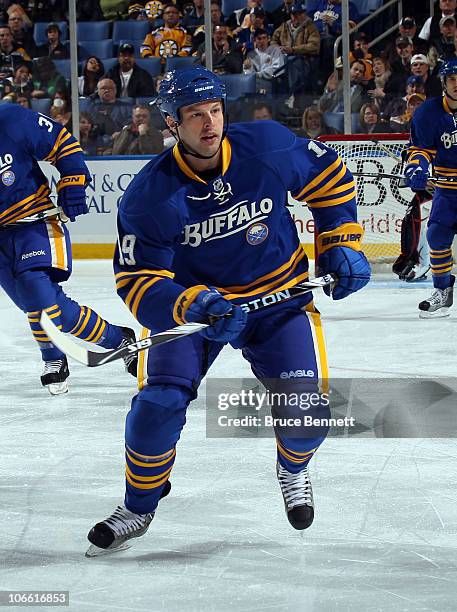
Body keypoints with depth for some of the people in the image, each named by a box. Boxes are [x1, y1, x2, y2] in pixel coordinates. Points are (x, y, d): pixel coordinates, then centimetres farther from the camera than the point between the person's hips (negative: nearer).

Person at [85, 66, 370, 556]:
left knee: (306, 410, -13)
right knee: (158, 401, -17)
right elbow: (137, 279, -21)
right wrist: (194, 305, -39)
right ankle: (138, 507, 9)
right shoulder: (148, 197, -22)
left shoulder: (269, 147, -19)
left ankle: (293, 469, 25)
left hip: (279, 297, 1)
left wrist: (342, 245, -3)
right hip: (190, 298, -1)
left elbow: (328, 175, 0)